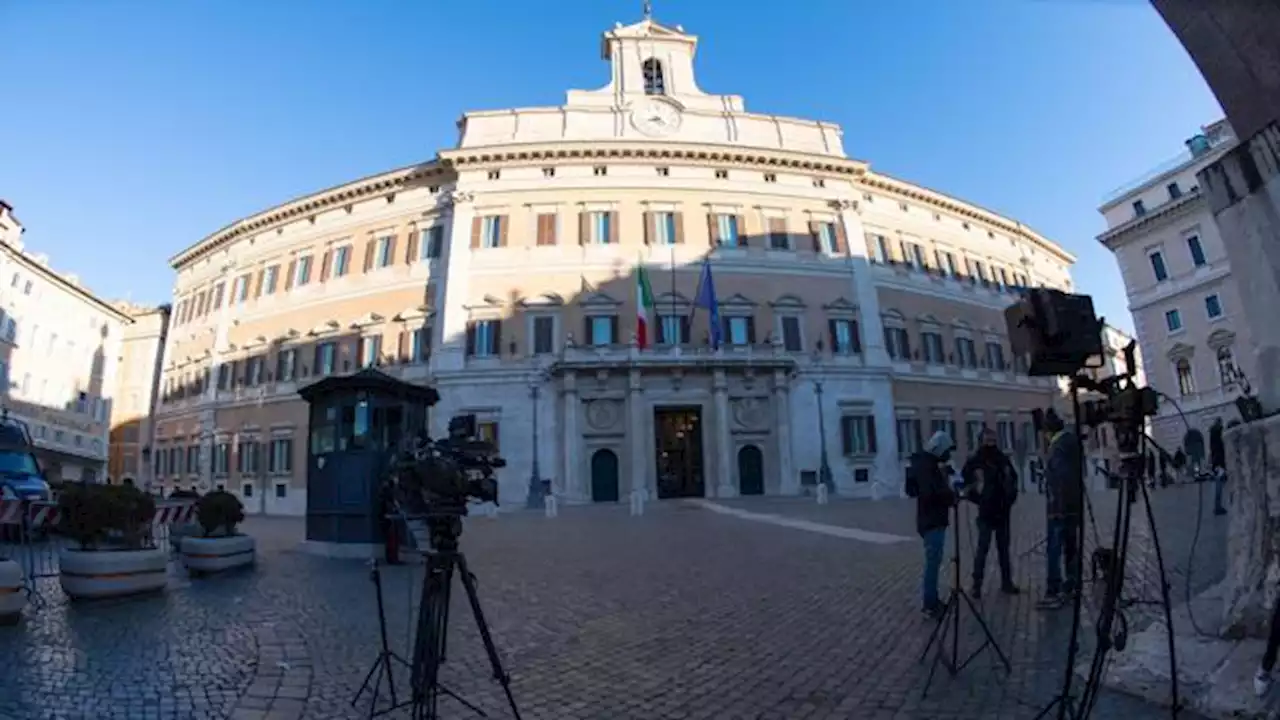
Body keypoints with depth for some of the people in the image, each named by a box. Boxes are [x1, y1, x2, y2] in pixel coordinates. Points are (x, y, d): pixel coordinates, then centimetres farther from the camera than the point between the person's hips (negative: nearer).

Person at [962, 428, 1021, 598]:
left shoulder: (1003, 459, 6)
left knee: (1004, 548, 13)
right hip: (986, 513, -5)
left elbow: (1013, 478, 19)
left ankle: (1006, 582, 23)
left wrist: (1012, 496, 8)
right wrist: (977, 498, -9)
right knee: (983, 548, -3)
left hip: (1003, 511, 5)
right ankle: (977, 585, 2)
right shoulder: (974, 461, -7)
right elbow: (965, 480, -6)